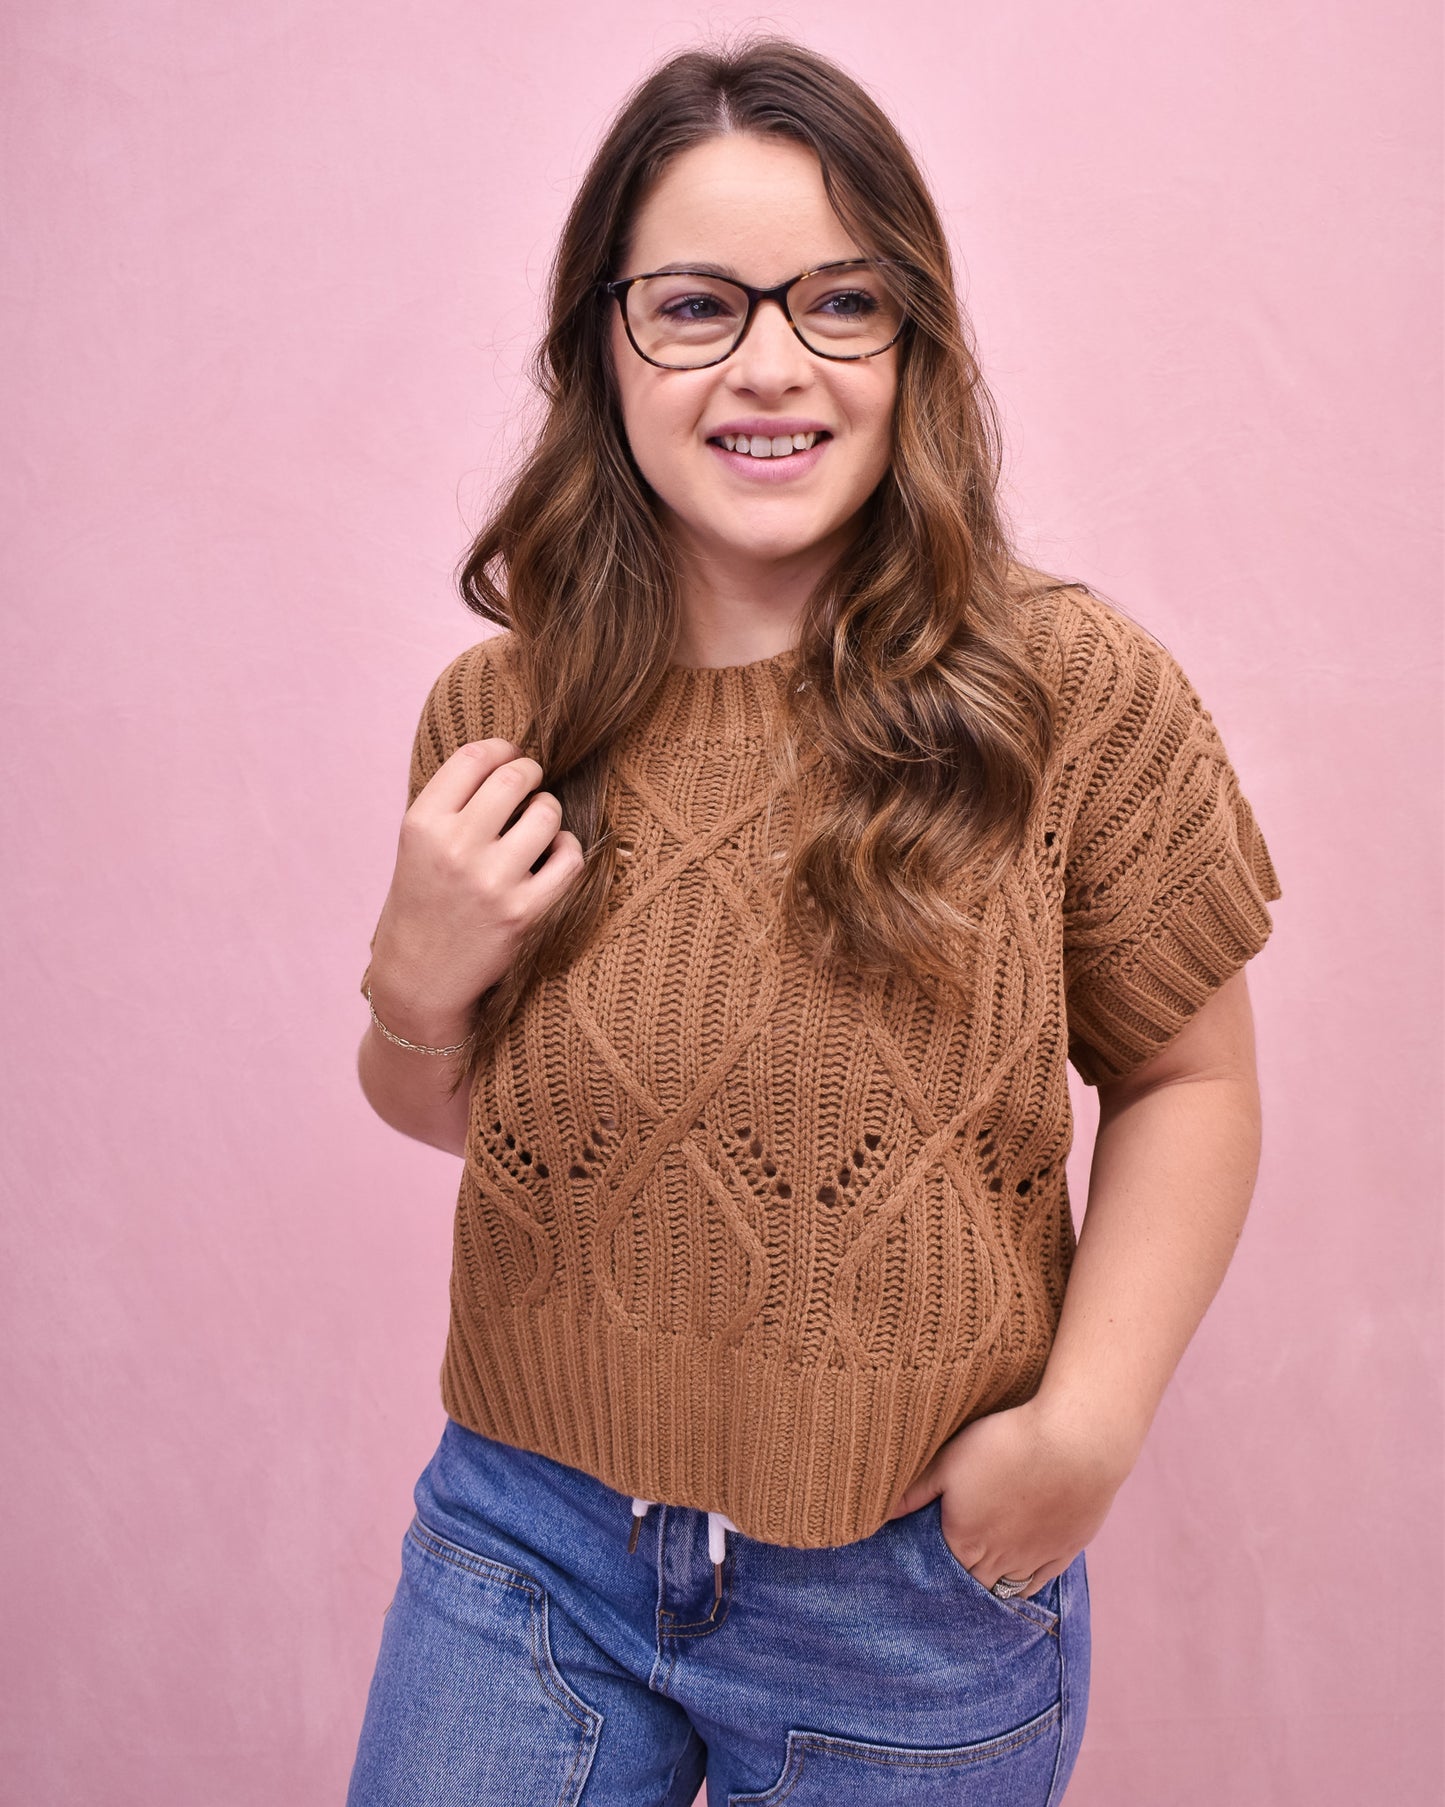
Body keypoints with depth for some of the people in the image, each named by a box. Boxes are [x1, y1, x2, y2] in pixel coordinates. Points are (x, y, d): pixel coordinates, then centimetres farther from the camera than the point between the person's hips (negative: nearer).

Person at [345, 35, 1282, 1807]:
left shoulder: (1077, 695, -13)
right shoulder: (495, 714, -5)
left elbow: (1186, 1078, -3)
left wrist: (1092, 1420, -14)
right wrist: (419, 983, -13)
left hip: (915, 1598, -1)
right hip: (529, 1532, 2)